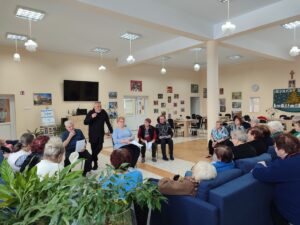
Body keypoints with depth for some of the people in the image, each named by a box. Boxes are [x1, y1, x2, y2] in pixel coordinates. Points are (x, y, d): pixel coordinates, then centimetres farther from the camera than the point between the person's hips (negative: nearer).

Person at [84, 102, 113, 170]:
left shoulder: (104, 112, -1)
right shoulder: (90, 113, -6)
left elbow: (108, 122, 7)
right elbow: (85, 122, -12)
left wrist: (111, 131, 7)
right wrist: (91, 117, -28)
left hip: (101, 134, 2)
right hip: (92, 134, -1)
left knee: (99, 147, -8)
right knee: (93, 148, 2)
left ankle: (92, 158, 16)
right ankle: (95, 163, 15)